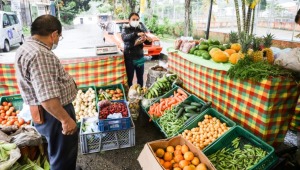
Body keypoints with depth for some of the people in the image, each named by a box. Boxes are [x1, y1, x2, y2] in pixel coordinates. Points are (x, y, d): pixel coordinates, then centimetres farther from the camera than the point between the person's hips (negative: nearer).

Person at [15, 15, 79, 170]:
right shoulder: (40, 55, -28)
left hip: (50, 112, 11)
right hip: (53, 114, -11)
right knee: (63, 157, 10)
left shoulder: (26, 48, 8)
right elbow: (47, 98, -33)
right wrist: (66, 119, -24)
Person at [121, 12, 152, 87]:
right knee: (129, 79, 0)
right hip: (129, 58, -4)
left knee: (140, 78, 13)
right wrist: (136, 34, -40)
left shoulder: (140, 30, 8)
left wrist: (149, 40, -22)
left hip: (140, 57, 4)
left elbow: (147, 42, 3)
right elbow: (124, 38, -26)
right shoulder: (125, 29, -3)